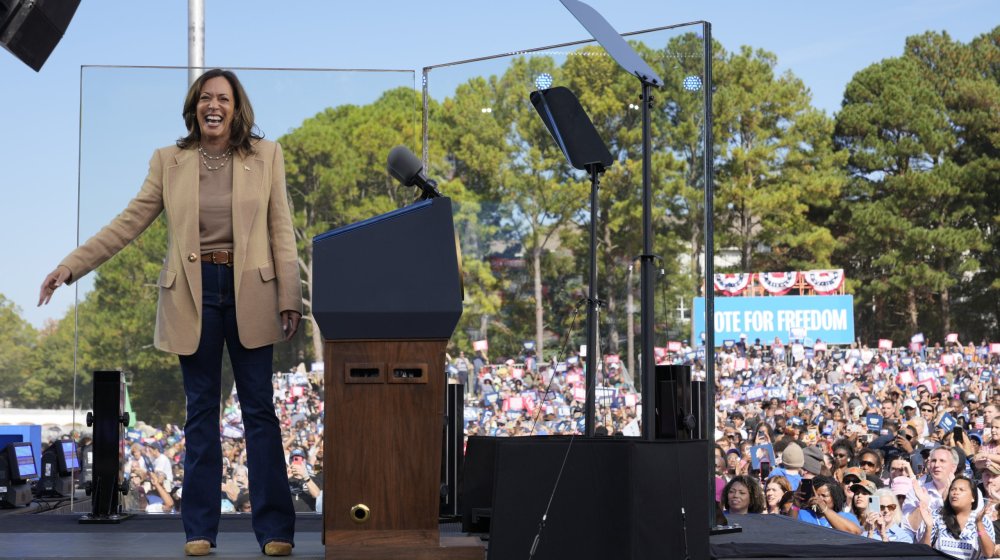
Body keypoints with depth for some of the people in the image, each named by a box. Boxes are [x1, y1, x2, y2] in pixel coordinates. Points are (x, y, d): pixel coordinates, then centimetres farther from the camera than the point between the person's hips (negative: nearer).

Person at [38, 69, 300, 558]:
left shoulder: (266, 156, 3)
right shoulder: (168, 161, 5)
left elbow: (281, 230, 1)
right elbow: (129, 223, 3)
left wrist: (290, 298, -5)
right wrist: (70, 266, -4)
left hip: (249, 294, -1)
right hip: (193, 294, 1)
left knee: (259, 409, 0)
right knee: (201, 412, 7)